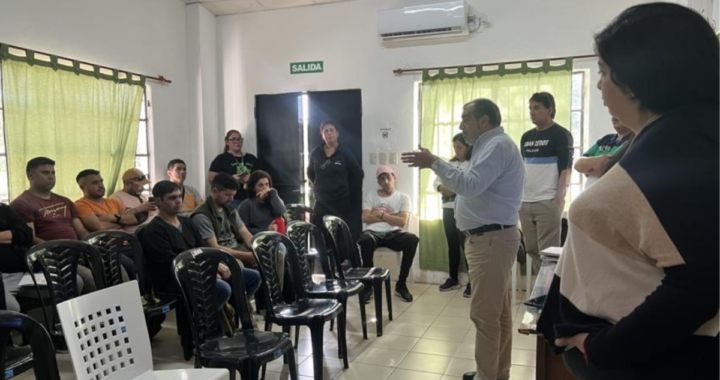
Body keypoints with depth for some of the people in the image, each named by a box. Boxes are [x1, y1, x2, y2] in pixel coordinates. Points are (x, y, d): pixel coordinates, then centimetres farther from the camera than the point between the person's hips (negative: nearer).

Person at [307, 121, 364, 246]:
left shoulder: (346, 154, -4)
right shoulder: (315, 153, 4)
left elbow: (357, 175, 2)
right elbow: (310, 174, 19)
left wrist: (346, 189, 5)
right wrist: (320, 187, 12)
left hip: (343, 203, -2)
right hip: (322, 204, 3)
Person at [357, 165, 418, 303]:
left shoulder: (403, 197, 10)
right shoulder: (370, 195, 13)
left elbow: (402, 222, -5)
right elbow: (365, 218, -3)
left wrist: (380, 214, -4)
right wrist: (392, 216, -2)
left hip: (393, 234, 1)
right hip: (373, 232, -1)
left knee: (412, 239, -31)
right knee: (365, 240, -37)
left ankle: (401, 284, -17)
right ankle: (368, 284, -20)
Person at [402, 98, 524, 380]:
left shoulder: (498, 146, -15)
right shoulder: (491, 146, 19)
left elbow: (471, 185, -27)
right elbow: (474, 186, 19)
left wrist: (434, 164, -21)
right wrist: (436, 165, 13)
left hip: (491, 239, -11)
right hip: (489, 238, 11)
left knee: (484, 314, -5)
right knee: (498, 311, 15)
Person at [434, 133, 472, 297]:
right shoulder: (451, 163, 17)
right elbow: (436, 180, 13)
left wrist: (453, 188, -22)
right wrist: (441, 187, -8)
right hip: (447, 209, 7)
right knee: (452, 245, 14)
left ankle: (472, 282, 3)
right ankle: (453, 278, 25)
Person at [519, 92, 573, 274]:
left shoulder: (561, 135, -3)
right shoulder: (526, 137, 15)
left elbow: (566, 169, -10)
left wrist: (559, 201, -19)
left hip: (548, 202, -6)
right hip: (525, 202, 6)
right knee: (532, 250, 10)